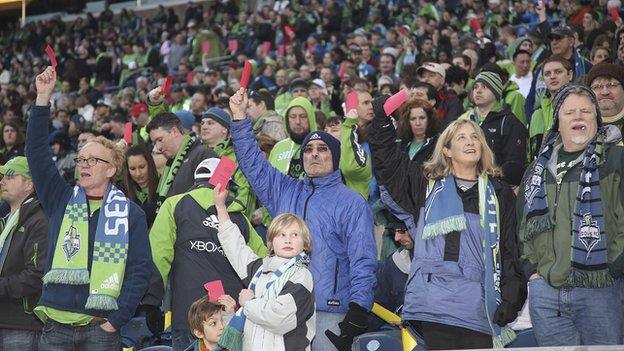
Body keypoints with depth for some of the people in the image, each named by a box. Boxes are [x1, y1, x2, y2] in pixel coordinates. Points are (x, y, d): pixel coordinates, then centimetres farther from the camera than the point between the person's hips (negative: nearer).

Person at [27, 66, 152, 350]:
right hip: (55, 326, 2)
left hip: (101, 327, -2)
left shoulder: (130, 214, 5)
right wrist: (43, 98, -3)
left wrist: (118, 319, -8)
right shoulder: (61, 200, 11)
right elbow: (36, 151, 4)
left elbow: (139, 271, 1)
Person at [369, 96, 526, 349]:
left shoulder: (499, 194, 15)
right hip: (435, 298, 0)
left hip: (478, 305, 0)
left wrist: (511, 299, 2)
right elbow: (385, 162, 13)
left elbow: (510, 250, 11)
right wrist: (382, 121, 1)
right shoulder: (428, 184, 15)